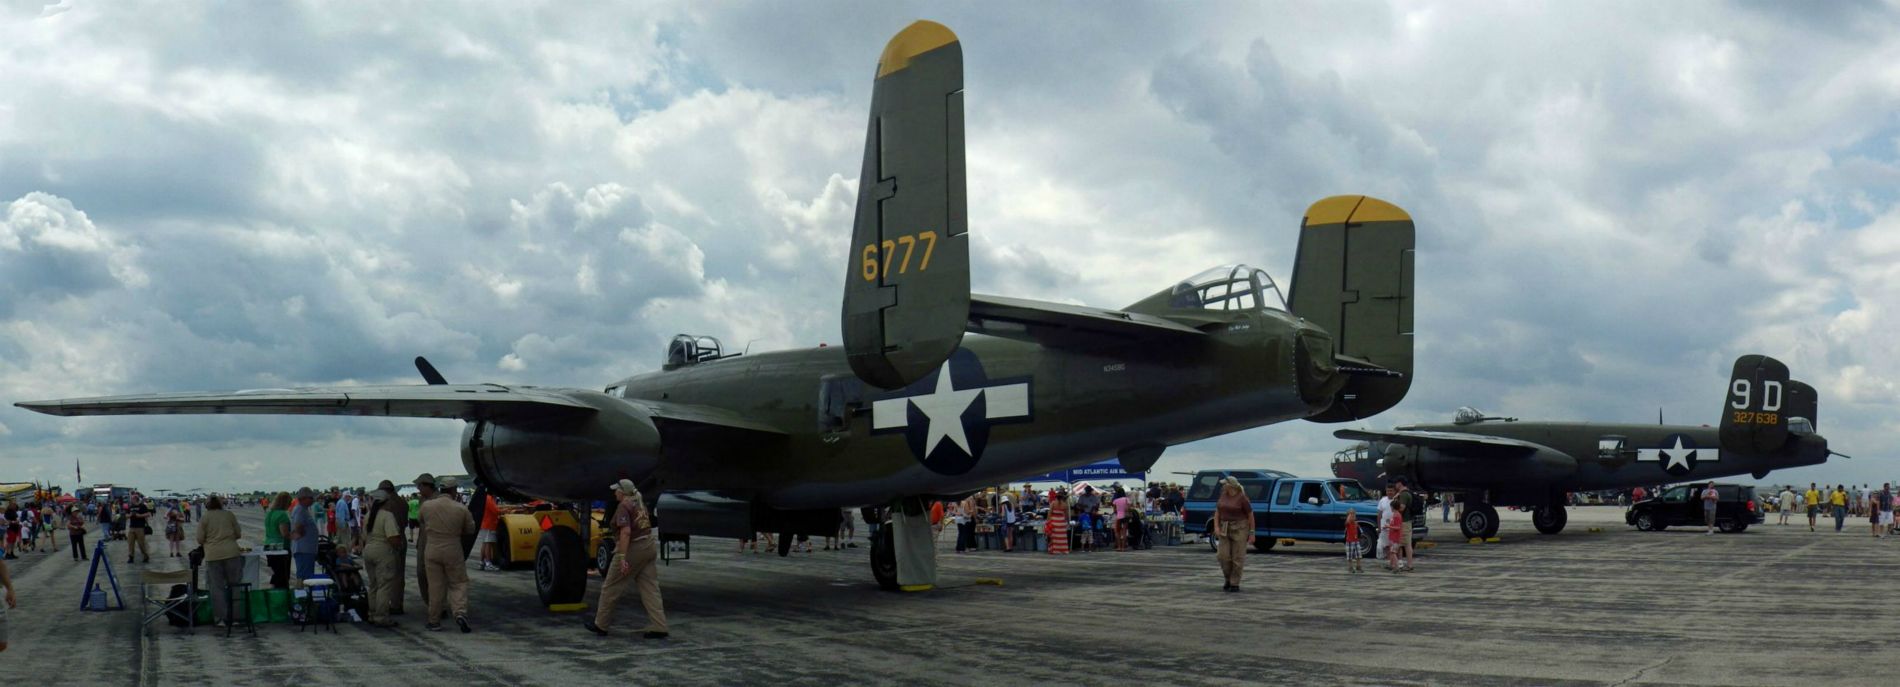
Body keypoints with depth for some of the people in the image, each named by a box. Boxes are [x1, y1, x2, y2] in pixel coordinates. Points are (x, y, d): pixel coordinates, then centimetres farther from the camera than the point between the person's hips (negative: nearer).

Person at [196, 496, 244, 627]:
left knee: (217, 587, 4)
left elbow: (200, 539, 2)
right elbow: (238, 534, 9)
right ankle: (235, 617, 9)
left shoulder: (204, 518, 4)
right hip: (231, 552, 0)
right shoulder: (229, 515, 7)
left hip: (213, 555, 0)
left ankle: (220, 618, 4)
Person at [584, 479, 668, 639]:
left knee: (611, 588, 7)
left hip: (633, 549, -8)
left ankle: (600, 625, 18)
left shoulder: (623, 507, -13)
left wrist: (622, 558, -26)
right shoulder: (639, 503, 15)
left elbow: (626, 532, -23)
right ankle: (658, 627, -4)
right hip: (649, 546, 8)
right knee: (650, 588, 4)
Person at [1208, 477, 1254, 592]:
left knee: (1237, 558, -2)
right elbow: (1217, 512, 10)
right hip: (1224, 529, 5)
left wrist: (1252, 533, -6)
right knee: (1223, 555, -2)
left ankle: (1235, 584, 6)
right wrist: (1216, 526, -3)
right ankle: (1227, 579, 17)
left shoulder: (1242, 498, -10)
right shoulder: (1223, 496, 6)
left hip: (1239, 529, -5)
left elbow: (1250, 515, -5)